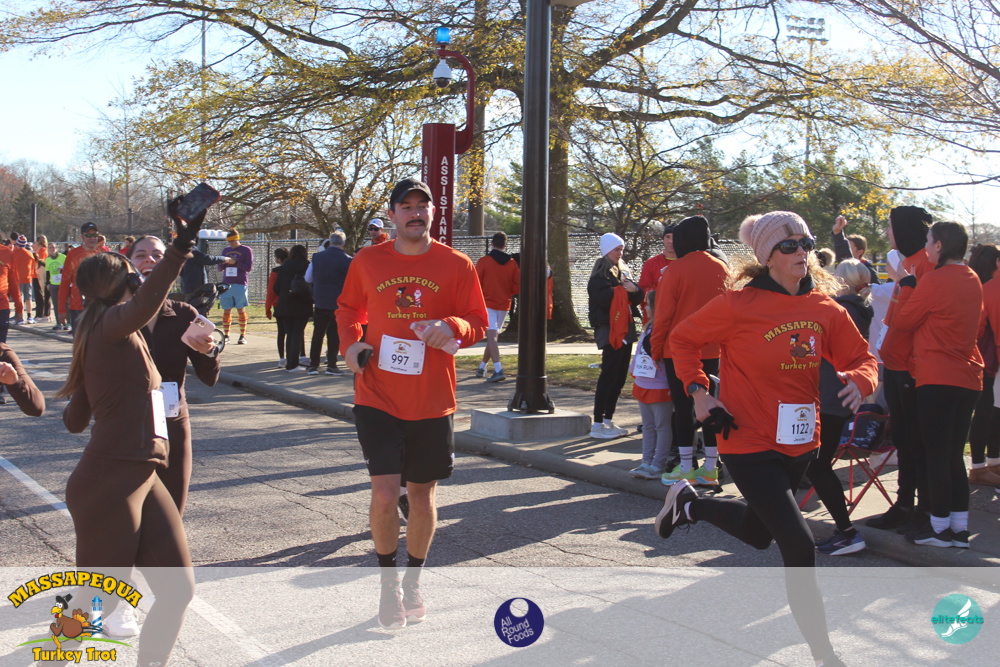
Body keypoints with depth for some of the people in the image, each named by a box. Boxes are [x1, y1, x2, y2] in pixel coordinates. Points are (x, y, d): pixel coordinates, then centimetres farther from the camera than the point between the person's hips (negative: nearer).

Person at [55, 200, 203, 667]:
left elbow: (75, 419, 21)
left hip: (142, 479, 9)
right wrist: (183, 243, -44)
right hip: (109, 483, -9)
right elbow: (146, 302, -34)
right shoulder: (111, 322, -8)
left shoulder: (109, 334, 17)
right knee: (100, 603, 4)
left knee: (178, 590, 7)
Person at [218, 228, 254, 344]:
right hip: (226, 284, 4)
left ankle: (242, 336, 1)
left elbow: (249, 267, -5)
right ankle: (226, 335, 6)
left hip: (240, 285, -4)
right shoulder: (226, 251, 17)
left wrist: (235, 263, -16)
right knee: (226, 310, 2)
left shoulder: (246, 250, 2)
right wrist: (223, 262, -5)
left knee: (241, 310, -3)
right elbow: (220, 268, 18)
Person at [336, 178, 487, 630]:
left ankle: (413, 583, 34)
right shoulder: (367, 262, 3)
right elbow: (348, 309, 18)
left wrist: (451, 327, -20)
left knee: (423, 496, 12)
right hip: (378, 398, 0)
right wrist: (350, 343, -1)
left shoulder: (456, 265, -1)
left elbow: (478, 323, 2)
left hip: (432, 402, 1)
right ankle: (388, 583, 14)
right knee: (385, 494, -10)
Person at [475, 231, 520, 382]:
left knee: (491, 336, -11)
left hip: (488, 303, -4)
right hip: (504, 305, 4)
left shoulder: (484, 261, -8)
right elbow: (518, 287, 2)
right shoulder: (512, 264, 2)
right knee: (493, 337, 16)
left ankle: (498, 370, -24)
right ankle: (482, 368, 27)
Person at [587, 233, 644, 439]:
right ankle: (598, 424, -8)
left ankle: (607, 419, 18)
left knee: (620, 375, 10)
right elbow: (603, 297, -22)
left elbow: (637, 298, 11)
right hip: (609, 328, -8)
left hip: (626, 328, 8)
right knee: (609, 374, -10)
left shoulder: (623, 271, 18)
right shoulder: (601, 273, -6)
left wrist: (634, 290, -11)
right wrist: (624, 290, -12)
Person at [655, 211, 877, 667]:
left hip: (800, 444, 6)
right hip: (750, 445, -6)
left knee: (758, 533, 25)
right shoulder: (738, 306, -15)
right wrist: (698, 391, -11)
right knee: (799, 547, -13)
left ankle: (688, 504, 50)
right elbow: (682, 339, -2)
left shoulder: (825, 309, -2)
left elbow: (862, 358, 3)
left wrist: (857, 381, -19)